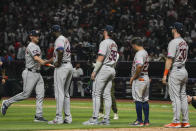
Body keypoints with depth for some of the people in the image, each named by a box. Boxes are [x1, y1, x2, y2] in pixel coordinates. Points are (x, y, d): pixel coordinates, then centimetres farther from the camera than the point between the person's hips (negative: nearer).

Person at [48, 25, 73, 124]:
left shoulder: (59, 39, -10)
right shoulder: (66, 39, 20)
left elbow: (61, 51, -30)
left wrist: (58, 63, -19)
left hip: (62, 67, -10)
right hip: (69, 66, 10)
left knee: (59, 93, -9)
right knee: (65, 93, 14)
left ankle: (59, 118, -11)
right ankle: (68, 117, 13)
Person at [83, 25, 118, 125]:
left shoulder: (104, 43, -11)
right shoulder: (114, 44, 17)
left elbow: (101, 58, -18)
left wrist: (94, 71, -18)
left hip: (103, 69, -9)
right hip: (112, 70, 9)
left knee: (96, 94, -9)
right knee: (107, 95, 7)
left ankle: (94, 119, -14)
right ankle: (106, 119, 5)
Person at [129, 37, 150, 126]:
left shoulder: (139, 53, -15)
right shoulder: (146, 53, 15)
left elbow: (139, 66, -30)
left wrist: (133, 77, -18)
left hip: (139, 79, -10)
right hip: (146, 78, 10)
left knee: (138, 100, -5)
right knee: (145, 100, 11)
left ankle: (139, 121, -5)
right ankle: (146, 121, 13)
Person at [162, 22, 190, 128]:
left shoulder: (173, 42, -13)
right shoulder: (185, 43, 14)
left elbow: (170, 60, -18)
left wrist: (165, 75, -16)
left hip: (175, 71, -9)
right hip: (184, 71, 9)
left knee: (175, 97, -7)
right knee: (183, 96, 10)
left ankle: (176, 122, -8)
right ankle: (185, 122, 11)